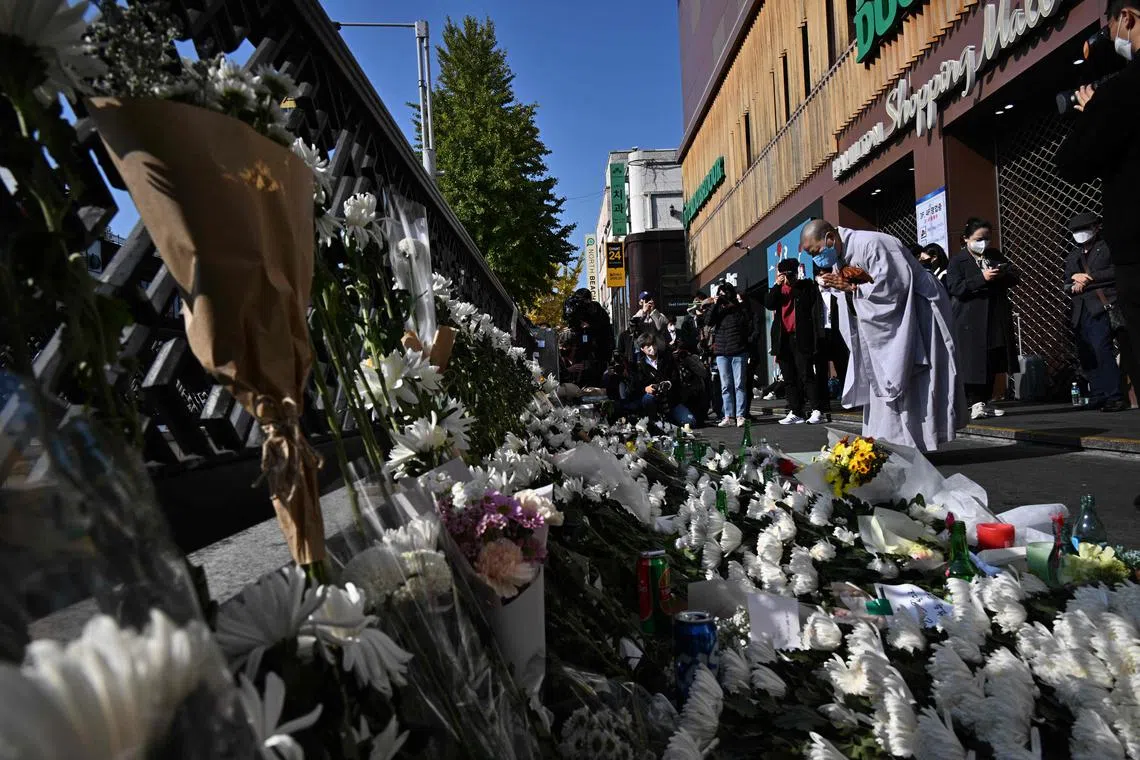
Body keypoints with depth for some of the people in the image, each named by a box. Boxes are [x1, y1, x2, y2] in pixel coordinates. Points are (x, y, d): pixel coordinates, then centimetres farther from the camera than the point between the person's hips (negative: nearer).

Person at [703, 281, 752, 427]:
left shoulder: (740, 309, 4)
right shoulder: (717, 310, 13)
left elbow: (749, 326, 2)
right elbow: (708, 321, -5)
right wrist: (715, 304, -7)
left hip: (739, 352, -3)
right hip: (721, 353, 3)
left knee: (739, 385, -2)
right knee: (725, 386, 3)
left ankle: (740, 416, -1)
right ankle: (728, 417, 6)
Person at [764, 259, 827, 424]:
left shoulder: (807, 286, 4)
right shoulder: (778, 290, 17)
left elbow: (816, 310, -2)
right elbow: (768, 304, 0)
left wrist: (816, 335, -10)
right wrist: (777, 285, -9)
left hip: (801, 338, -5)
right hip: (783, 339, 5)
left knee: (807, 375, -10)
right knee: (790, 378, 7)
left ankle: (816, 411, -8)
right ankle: (795, 413, 11)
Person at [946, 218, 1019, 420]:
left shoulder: (996, 256, 16)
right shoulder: (957, 261, -2)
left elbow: (1014, 277, 12)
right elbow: (955, 288, -15)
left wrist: (1002, 275, -10)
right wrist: (982, 278, -22)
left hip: (996, 319, 6)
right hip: (970, 322, -6)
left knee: (993, 362, 9)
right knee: (972, 362, -6)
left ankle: (986, 401, 19)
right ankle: (975, 403, 1)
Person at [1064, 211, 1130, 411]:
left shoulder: (1107, 247, 6)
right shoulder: (1073, 256, 24)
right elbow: (1066, 284, 20)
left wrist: (1089, 277, -9)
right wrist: (1073, 286, -1)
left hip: (1101, 307, -6)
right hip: (1081, 311, 6)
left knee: (1102, 350, -17)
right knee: (1086, 355, 3)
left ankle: (1115, 398, -14)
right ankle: (1097, 398, 8)